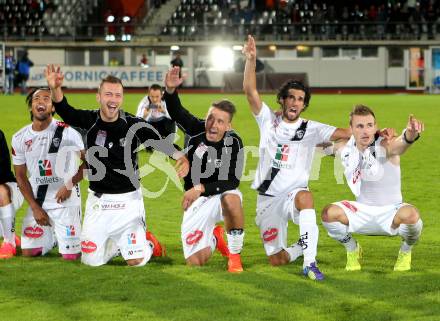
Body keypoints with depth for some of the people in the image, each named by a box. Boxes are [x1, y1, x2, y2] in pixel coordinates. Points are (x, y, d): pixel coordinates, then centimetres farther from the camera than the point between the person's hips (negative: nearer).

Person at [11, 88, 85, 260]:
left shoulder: (67, 132, -12)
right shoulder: (20, 138, 2)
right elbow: (21, 176, 8)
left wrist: (70, 185, -13)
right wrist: (35, 207, 0)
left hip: (65, 201, -4)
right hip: (37, 202, 4)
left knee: (70, 256, -7)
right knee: (28, 253, 2)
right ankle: (53, 237, 32)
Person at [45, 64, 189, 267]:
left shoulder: (134, 125, -9)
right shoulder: (90, 121, -7)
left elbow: (161, 142, -17)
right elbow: (65, 111, -22)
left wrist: (181, 157, -39)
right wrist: (55, 89, -44)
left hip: (128, 200, -1)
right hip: (98, 201, 1)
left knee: (136, 261, -3)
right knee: (91, 260, 3)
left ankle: (147, 242, 32)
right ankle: (117, 243, 35)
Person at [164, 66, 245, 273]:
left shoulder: (233, 143, -17)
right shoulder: (196, 130, -11)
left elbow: (233, 182, -22)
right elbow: (176, 112, -21)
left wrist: (201, 188, -33)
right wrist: (170, 90, -42)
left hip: (222, 194, -2)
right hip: (196, 201, 3)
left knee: (231, 198, -42)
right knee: (195, 261, -5)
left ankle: (235, 255, -21)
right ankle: (213, 238, 34)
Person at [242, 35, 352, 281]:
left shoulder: (311, 129, 0)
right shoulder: (269, 120, 3)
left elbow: (345, 133, -10)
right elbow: (250, 90, -6)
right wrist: (251, 60, -19)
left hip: (293, 194, -2)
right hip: (268, 200, 2)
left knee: (304, 196, -41)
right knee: (277, 260, 2)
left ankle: (310, 262, -38)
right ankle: (302, 248, 38)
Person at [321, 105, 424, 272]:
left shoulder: (385, 146, -23)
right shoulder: (344, 147, -7)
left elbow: (400, 144, -49)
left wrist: (410, 134, -71)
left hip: (390, 212, -3)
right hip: (362, 211, 4)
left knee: (411, 214, -35)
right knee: (329, 213, -23)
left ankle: (405, 252, 0)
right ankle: (352, 249, 8)